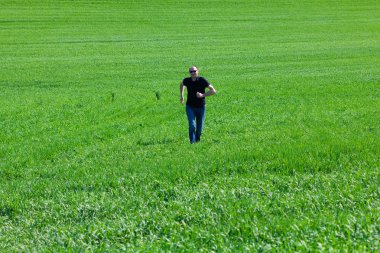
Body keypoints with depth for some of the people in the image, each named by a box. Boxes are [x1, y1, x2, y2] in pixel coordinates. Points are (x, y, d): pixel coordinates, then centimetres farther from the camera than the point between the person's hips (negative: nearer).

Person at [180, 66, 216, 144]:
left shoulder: (202, 80, -14)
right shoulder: (187, 81, -7)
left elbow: (213, 91, -14)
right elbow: (182, 84, 20)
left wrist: (203, 95, -24)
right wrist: (182, 96, 13)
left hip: (201, 107, 0)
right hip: (190, 107, 0)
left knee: (199, 127, 11)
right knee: (192, 125, -15)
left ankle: (197, 140, 34)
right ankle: (192, 142, -6)